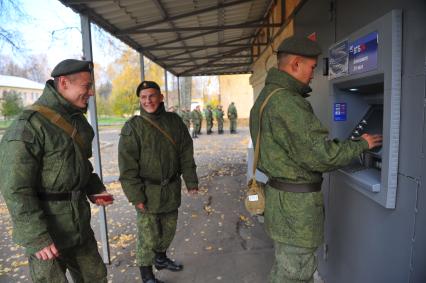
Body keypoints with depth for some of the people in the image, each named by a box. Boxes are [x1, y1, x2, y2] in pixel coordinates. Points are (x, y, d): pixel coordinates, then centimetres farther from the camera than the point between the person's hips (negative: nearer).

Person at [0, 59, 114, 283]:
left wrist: (94, 189, 4)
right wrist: (37, 237, -20)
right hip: (47, 231, -8)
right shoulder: (29, 126, -19)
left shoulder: (76, 119, 7)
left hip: (79, 223, 8)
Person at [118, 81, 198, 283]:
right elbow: (127, 165, -12)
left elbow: (186, 154, 6)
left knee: (169, 229, 20)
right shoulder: (133, 126, -10)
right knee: (148, 234, 4)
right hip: (147, 191, -4)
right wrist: (135, 196, -15)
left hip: (171, 189, 5)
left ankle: (161, 258, 45)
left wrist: (191, 181, 5)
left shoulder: (174, 121, 2)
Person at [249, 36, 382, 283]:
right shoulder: (287, 102, -23)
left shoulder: (266, 96, 11)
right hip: (296, 202, -10)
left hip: (281, 191, 10)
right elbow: (322, 156, -23)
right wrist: (361, 145, -6)